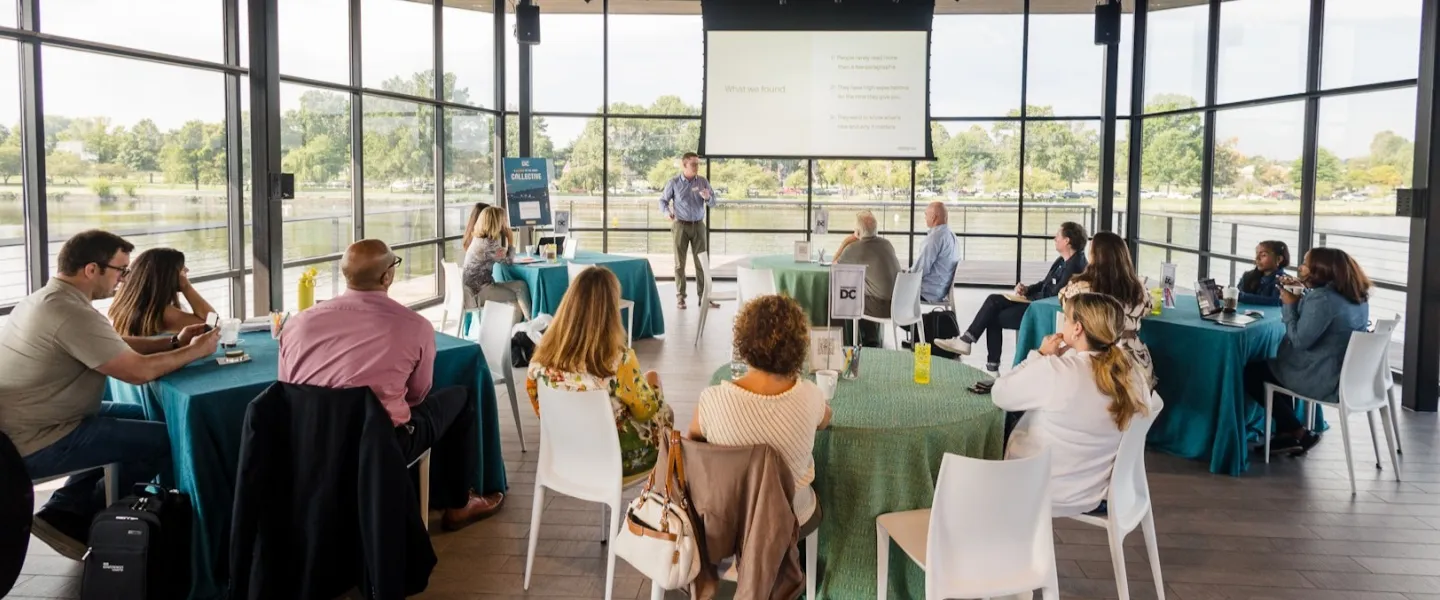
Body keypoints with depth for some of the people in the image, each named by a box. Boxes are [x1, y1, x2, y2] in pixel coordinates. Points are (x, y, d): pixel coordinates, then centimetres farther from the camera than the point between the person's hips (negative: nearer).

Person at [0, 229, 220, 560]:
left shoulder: (48, 298, 9)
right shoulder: (73, 312, -25)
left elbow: (117, 346, 16)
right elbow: (139, 371, -24)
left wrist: (174, 343, 4)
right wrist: (194, 351, -8)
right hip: (33, 443, -11)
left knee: (142, 417, 19)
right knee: (165, 439, -8)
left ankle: (66, 509, 14)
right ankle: (80, 521, 10)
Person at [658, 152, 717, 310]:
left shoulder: (703, 182, 2)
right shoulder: (673, 182, -4)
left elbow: (713, 202, 3)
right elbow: (663, 200, 4)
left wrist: (708, 198, -19)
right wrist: (667, 212, -15)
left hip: (698, 225, 2)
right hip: (680, 225, -2)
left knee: (702, 262, 2)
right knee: (680, 263, 3)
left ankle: (704, 296, 6)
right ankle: (680, 297, 10)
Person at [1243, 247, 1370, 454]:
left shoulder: (1322, 298, -25)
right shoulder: (1357, 296, 5)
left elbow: (1299, 340, -22)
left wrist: (1290, 305, -12)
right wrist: (1300, 299, 6)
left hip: (1323, 380, -10)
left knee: (1250, 373, 8)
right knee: (1273, 363, 29)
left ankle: (1300, 434, 11)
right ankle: (1286, 433, 24)